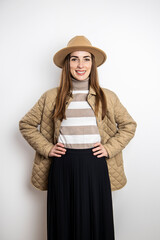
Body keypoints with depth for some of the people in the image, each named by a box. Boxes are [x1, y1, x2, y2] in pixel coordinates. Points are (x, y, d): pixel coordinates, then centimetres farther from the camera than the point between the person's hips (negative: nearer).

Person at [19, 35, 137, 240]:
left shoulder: (107, 97, 4)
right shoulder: (51, 97, 2)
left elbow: (129, 125, 13)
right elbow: (26, 124, 10)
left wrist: (109, 148, 1)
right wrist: (47, 148, -1)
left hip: (96, 168, 1)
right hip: (63, 168, 0)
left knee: (96, 222, 12)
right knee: (64, 223, 13)